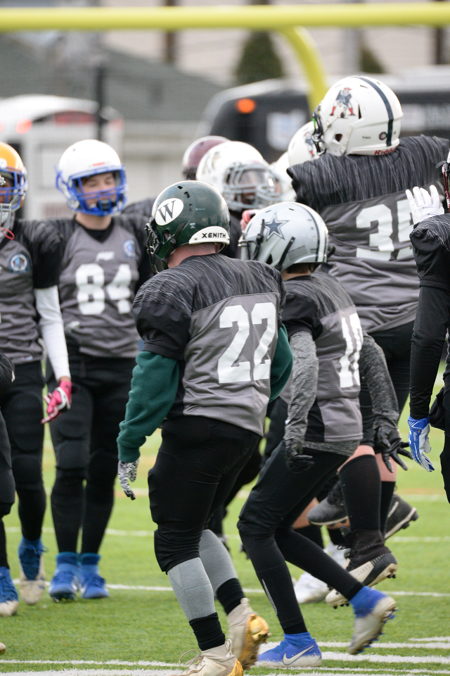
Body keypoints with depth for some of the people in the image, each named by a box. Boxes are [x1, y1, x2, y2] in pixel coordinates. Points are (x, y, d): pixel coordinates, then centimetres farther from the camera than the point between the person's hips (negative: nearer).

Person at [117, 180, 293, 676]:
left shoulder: (172, 291, -12)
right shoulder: (259, 282, 11)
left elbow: (154, 379, -13)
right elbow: (280, 364, 17)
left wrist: (129, 447, -6)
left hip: (198, 428, -8)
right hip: (246, 429, 8)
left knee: (176, 542, 2)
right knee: (192, 528, 22)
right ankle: (241, 615, 6)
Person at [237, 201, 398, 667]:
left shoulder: (293, 299, -14)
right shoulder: (330, 290, 16)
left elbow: (303, 362, -28)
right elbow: (370, 354, 20)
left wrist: (297, 424, -30)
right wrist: (385, 416, 23)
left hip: (318, 430, -9)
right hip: (345, 426, 9)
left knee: (256, 524, -2)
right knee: (275, 529, 16)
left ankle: (298, 643, -3)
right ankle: (365, 601, 13)